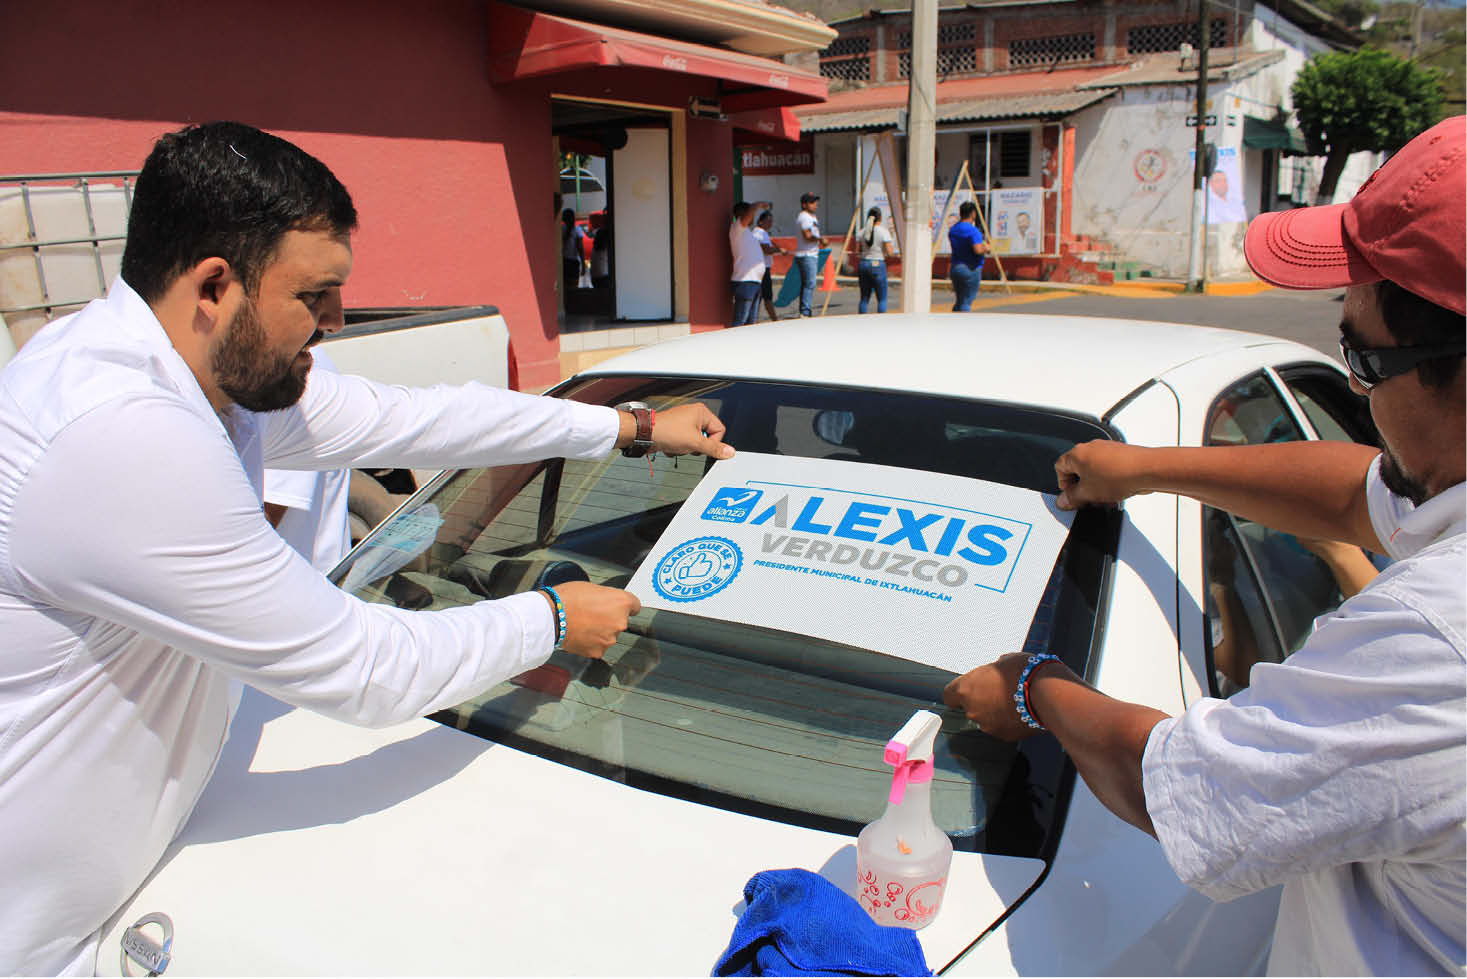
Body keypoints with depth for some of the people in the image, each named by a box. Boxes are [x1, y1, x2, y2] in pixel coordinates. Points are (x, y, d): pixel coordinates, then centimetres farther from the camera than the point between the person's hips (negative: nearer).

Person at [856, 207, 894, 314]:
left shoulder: (862, 232, 5)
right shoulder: (883, 231, -8)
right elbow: (889, 253, -9)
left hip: (863, 264, 5)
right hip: (878, 265, -5)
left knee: (864, 298, 11)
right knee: (882, 299, 3)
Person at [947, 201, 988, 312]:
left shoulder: (952, 230, 10)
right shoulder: (973, 231, -15)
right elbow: (978, 250, -26)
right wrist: (986, 248, -4)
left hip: (954, 268, 7)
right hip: (970, 270, -7)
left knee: (958, 302, 16)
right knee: (966, 303, -4)